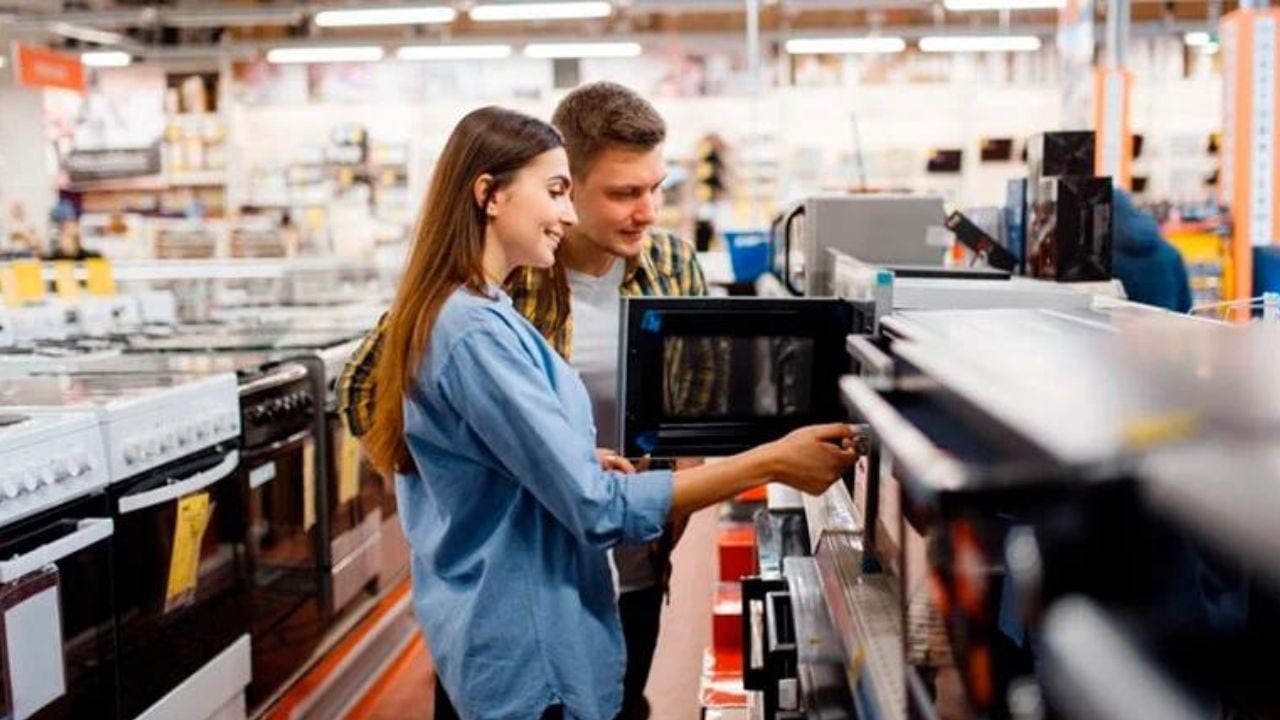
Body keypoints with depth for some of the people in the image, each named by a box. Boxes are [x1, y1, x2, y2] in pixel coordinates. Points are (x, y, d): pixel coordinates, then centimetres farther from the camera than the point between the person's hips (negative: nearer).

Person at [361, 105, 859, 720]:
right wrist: (770, 464, -25)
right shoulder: (477, 332, -24)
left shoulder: (451, 313, 8)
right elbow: (600, 509, -26)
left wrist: (578, 462, 6)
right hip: (526, 653, -10)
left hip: (507, 634, 10)